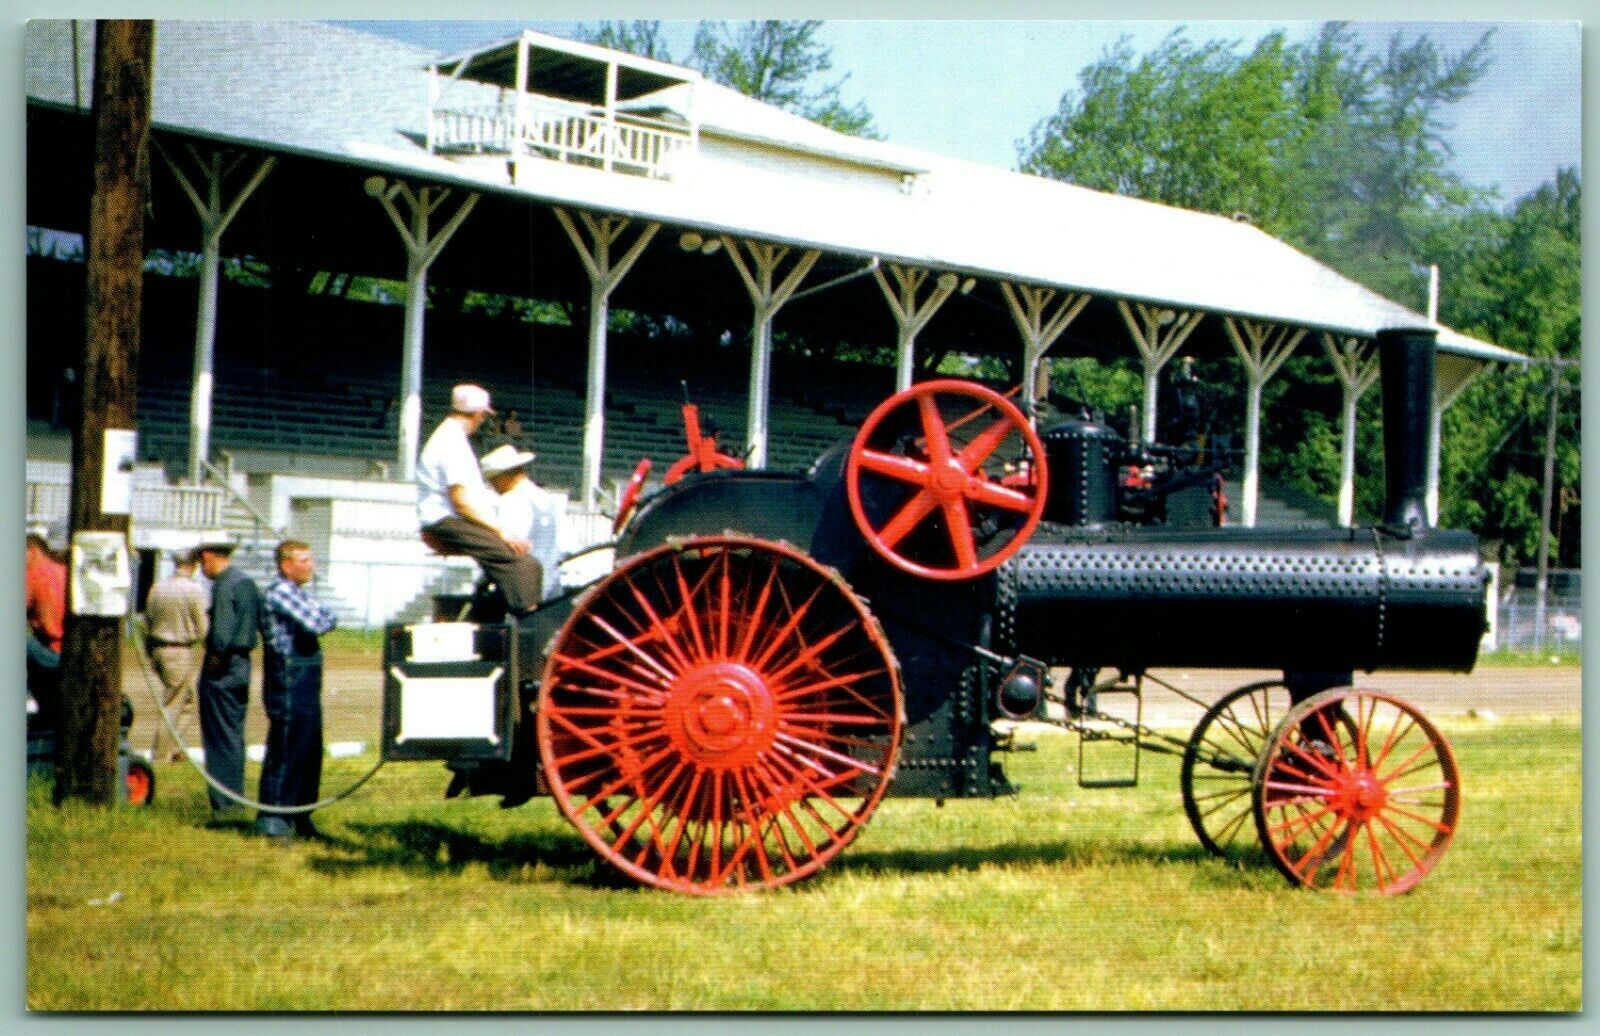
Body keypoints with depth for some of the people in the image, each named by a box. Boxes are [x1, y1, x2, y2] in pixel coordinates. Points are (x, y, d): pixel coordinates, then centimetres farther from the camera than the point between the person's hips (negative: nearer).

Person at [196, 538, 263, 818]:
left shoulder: (223, 585, -15)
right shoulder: (248, 583, 13)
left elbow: (222, 629, -23)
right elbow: (265, 624, 16)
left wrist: (217, 656, -14)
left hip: (221, 668, -9)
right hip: (243, 663, 9)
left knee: (220, 738, -3)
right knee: (235, 735, 17)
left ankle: (223, 805, -1)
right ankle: (236, 795, 23)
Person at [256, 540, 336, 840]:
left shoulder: (298, 592, 20)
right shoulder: (280, 591, -13)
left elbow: (325, 621, 18)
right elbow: (316, 624, -21)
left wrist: (321, 615, -2)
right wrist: (323, 613, -1)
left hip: (306, 690, 10)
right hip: (289, 688, -10)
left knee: (309, 754, 14)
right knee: (285, 752, -7)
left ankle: (300, 817, 22)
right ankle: (272, 818, -3)